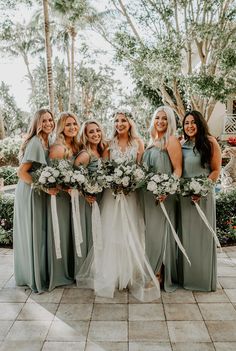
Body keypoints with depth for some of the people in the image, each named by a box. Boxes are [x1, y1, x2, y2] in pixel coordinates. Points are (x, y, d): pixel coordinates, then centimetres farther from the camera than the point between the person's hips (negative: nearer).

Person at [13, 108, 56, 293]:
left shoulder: (47, 142, 8)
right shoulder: (35, 142, -17)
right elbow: (22, 172, -20)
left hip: (40, 192, 8)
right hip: (29, 193, -8)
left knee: (40, 233, 16)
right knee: (32, 234, 3)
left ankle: (40, 274, 32)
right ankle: (34, 278, 19)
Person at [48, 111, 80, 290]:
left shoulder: (76, 146, 6)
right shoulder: (58, 148, -17)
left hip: (72, 194, 7)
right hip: (59, 195, -7)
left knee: (72, 233, 15)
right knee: (60, 233, 3)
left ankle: (70, 271, 32)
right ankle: (59, 274, 20)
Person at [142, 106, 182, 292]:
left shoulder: (171, 140, -8)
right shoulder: (152, 142, 15)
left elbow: (178, 170, -15)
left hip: (163, 194, -7)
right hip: (148, 194, 7)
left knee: (161, 231, 1)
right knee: (150, 231, 14)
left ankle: (163, 274, 18)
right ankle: (152, 270, 31)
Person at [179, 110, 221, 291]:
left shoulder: (210, 142, -4)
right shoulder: (182, 145, 11)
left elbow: (216, 170, -6)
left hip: (203, 194, -4)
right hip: (184, 194, 4)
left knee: (202, 234, 4)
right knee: (186, 234, 10)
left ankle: (204, 278, 22)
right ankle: (187, 276, 25)